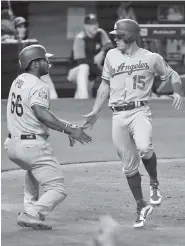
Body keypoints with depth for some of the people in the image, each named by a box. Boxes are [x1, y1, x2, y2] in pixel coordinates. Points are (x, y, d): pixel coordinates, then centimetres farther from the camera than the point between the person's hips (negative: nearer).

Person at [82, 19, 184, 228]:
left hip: (139, 111, -4)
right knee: (129, 166, 4)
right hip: (118, 116, 4)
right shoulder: (112, 56, 10)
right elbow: (105, 85, 20)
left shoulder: (151, 58, 2)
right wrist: (95, 112, 16)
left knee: (144, 148, -31)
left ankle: (154, 183, -3)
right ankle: (141, 207, 17)